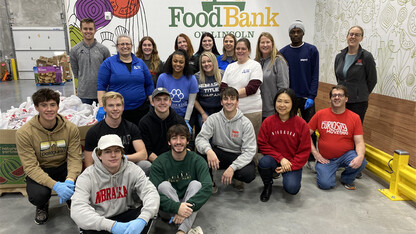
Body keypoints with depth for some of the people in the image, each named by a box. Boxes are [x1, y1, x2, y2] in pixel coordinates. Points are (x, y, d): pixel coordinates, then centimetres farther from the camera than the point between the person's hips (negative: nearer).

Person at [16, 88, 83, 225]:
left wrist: (70, 179, -33)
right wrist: (55, 185, -34)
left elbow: (75, 158, -12)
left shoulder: (71, 129, -10)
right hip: (39, 171, -1)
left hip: (63, 167, 1)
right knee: (38, 195, -31)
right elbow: (31, 167, -19)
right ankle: (42, 207, 11)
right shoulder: (24, 133, -17)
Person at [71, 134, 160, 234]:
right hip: (99, 223, -1)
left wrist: (142, 220, -42)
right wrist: (112, 225, -40)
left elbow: (151, 192, -21)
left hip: (124, 216, 2)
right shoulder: (88, 176, -14)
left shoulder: (132, 170, -9)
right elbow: (77, 210, -27)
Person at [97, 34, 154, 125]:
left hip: (140, 109, 2)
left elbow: (149, 85, 12)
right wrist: (102, 107, -10)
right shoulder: (108, 63, 2)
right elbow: (101, 86, -1)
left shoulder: (140, 62, 10)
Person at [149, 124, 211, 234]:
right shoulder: (159, 163, -10)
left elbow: (207, 187, -22)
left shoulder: (197, 160, -9)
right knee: (164, 185, -26)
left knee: (196, 184, -24)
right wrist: (176, 207, -35)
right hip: (168, 208, 0)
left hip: (189, 204, 0)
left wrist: (188, 206, -36)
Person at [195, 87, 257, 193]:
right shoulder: (213, 119, -5)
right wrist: (208, 150, -39)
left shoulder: (245, 123, -9)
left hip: (238, 157, -1)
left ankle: (236, 178, 9)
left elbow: (249, 150, -14)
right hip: (219, 154, 1)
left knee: (249, 174, -31)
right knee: (204, 151, -29)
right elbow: (200, 138, -14)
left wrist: (232, 167, -27)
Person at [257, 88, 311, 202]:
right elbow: (262, 145, -5)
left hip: (293, 162, -1)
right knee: (264, 162, -33)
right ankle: (267, 185, 1)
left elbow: (304, 151, -5)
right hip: (274, 159, 1)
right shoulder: (268, 122, -7)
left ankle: (290, 177, 15)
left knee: (292, 188, -25)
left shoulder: (301, 124, -9)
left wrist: (291, 165, -15)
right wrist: (280, 158, -16)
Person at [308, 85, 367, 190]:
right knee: (325, 184, -21)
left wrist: (360, 156, -27)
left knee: (361, 163, -30)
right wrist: (315, 153, -9)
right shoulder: (320, 114, -3)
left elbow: (359, 142, -5)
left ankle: (347, 179, 4)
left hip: (346, 155, 1)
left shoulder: (354, 117, -2)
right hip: (326, 158, -1)